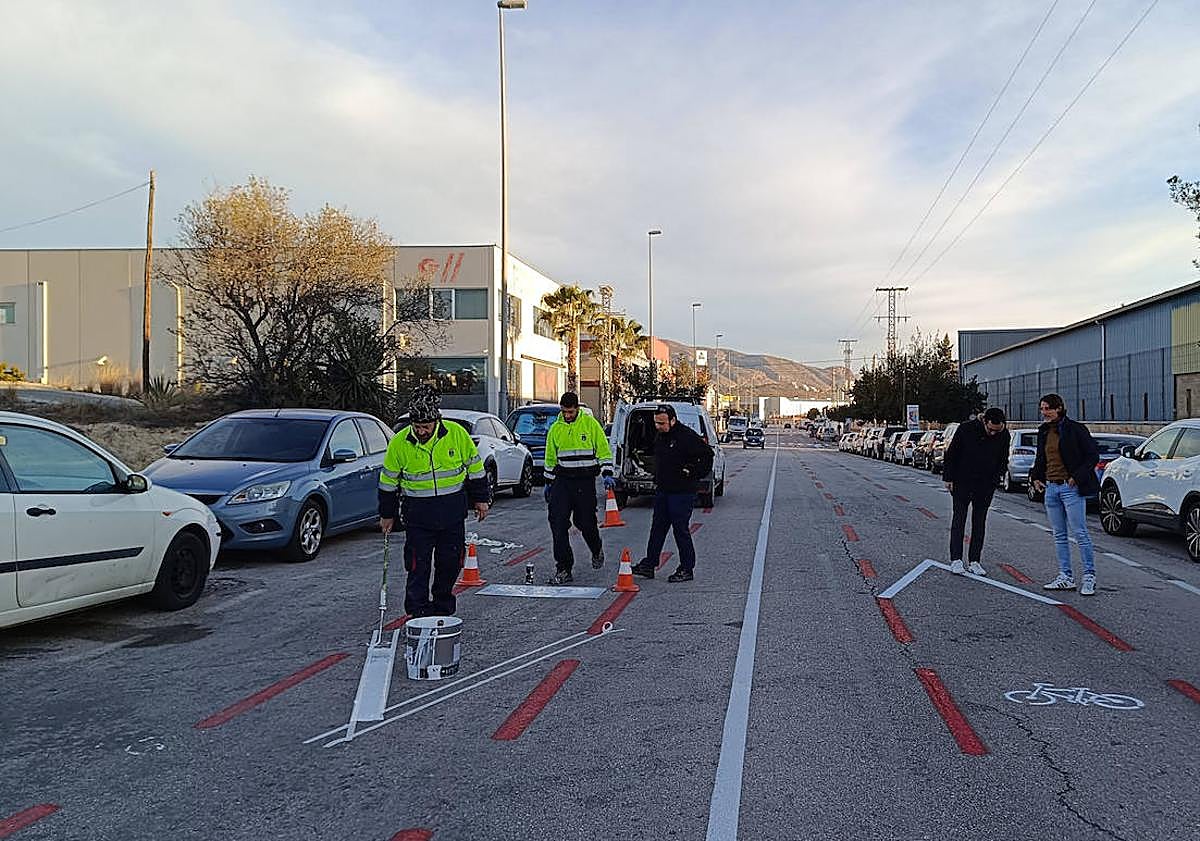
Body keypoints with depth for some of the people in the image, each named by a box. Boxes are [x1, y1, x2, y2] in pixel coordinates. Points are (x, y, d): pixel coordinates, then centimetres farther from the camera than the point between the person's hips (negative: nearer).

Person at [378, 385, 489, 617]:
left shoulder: (457, 434, -9)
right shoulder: (399, 442, -9)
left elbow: (474, 467, 5)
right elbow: (388, 481, 4)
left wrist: (480, 499, 9)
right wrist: (387, 515, 8)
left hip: (453, 511, 1)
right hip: (418, 514, -1)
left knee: (450, 563, 10)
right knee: (418, 566, -4)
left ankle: (443, 608, 28)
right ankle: (418, 613, 5)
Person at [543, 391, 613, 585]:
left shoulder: (590, 424, -2)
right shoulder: (555, 428, 7)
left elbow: (604, 450, 1)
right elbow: (550, 458, 17)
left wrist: (607, 474, -10)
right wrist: (548, 483, 18)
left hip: (585, 481, -3)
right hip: (562, 480, 3)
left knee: (585, 522, 4)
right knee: (558, 523, -7)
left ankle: (597, 550, 38)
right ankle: (563, 569, -1)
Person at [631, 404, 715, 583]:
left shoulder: (687, 436, -17)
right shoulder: (660, 436, 10)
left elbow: (707, 454, -19)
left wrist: (693, 474, -14)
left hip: (682, 492, -8)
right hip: (663, 491, 8)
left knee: (681, 529, -2)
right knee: (657, 528, 11)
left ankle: (686, 569, 8)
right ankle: (649, 564, 18)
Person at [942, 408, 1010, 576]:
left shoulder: (1003, 435, -6)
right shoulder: (967, 429, -15)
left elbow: (1003, 461, 8)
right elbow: (951, 454, -6)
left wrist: (995, 478, -4)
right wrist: (948, 478, -6)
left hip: (986, 486, 3)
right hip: (962, 482, -3)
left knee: (980, 522, 7)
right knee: (959, 519, -3)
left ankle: (975, 561, 12)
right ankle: (956, 560, -3)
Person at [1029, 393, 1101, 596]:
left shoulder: (1075, 429, -8)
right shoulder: (1044, 431, 12)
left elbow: (1093, 455, -8)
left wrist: (1077, 476, -14)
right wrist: (1035, 477, 8)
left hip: (1071, 488, -7)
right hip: (1050, 488, 7)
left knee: (1080, 534, -4)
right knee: (1059, 535, 9)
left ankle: (1089, 577, 3)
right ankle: (1066, 578, 15)